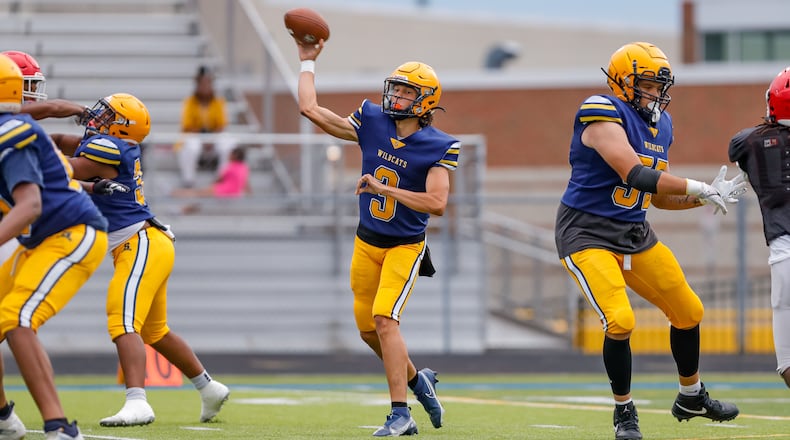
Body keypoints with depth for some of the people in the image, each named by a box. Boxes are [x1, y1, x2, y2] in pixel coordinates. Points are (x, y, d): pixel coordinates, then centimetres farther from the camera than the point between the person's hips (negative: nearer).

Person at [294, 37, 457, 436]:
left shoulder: (438, 148, -15)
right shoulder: (371, 122, -4)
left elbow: (437, 204, -24)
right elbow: (310, 109, -1)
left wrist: (383, 188, -25)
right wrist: (307, 62, 5)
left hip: (405, 246, -5)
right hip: (367, 242, 5)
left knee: (384, 318, -20)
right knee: (368, 329, 12)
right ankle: (416, 379, 37)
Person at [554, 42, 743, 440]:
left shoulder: (659, 125, 9)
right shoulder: (605, 116, -19)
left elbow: (660, 197, 16)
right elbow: (635, 175, -29)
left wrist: (704, 197, -1)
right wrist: (697, 188, -23)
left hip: (635, 235, 9)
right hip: (588, 234, -9)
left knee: (688, 312, 12)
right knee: (620, 321, -22)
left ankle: (691, 397, 36)